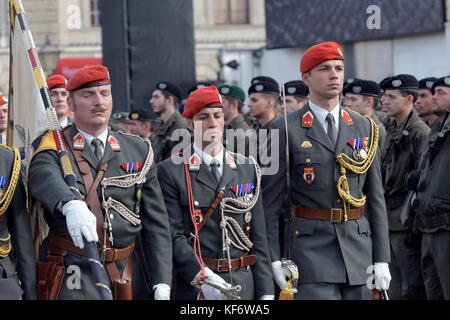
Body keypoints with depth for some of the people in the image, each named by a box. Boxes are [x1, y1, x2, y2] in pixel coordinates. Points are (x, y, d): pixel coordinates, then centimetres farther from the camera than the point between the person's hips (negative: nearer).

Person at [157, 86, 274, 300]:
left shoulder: (248, 169, 11)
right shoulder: (171, 172, -1)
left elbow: (259, 238, 9)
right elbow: (173, 236, -9)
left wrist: (265, 292, 3)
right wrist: (204, 278, -21)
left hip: (244, 285, 3)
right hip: (194, 288, -3)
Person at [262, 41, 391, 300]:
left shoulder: (364, 128, 10)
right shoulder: (285, 130, -1)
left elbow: (376, 197, 11)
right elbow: (270, 201, 0)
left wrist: (382, 258, 5)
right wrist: (274, 259, -5)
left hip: (359, 247, 4)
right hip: (311, 247, -4)